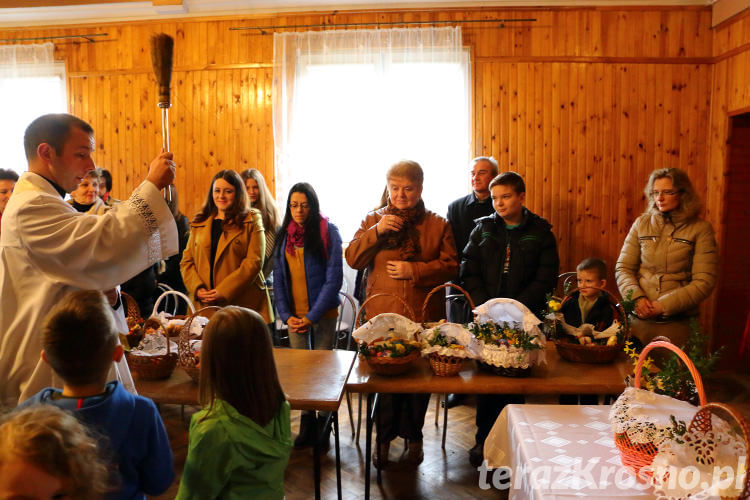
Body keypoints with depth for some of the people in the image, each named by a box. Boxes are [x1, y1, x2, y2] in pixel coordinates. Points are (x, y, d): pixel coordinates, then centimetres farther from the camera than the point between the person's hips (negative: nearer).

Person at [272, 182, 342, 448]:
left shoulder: (328, 232, -7)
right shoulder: (284, 235, 7)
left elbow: (334, 279, -10)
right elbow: (279, 279, 8)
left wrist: (312, 316, -14)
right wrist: (286, 315, -3)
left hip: (323, 314, -3)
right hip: (295, 314, 4)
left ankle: (324, 421, 18)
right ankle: (306, 421, 20)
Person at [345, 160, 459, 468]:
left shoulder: (438, 224, 6)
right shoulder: (374, 220, 8)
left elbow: (450, 266, -1)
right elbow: (352, 258, -2)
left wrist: (414, 270, -14)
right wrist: (376, 231, -15)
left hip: (423, 316, 0)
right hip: (382, 315, 0)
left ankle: (413, 437, 28)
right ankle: (384, 436, 24)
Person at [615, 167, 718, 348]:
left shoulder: (700, 229, -2)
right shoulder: (641, 223, 6)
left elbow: (703, 282, -7)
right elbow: (623, 268, 5)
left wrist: (663, 305, -14)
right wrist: (637, 297, -12)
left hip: (677, 322, -2)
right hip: (638, 320, 2)